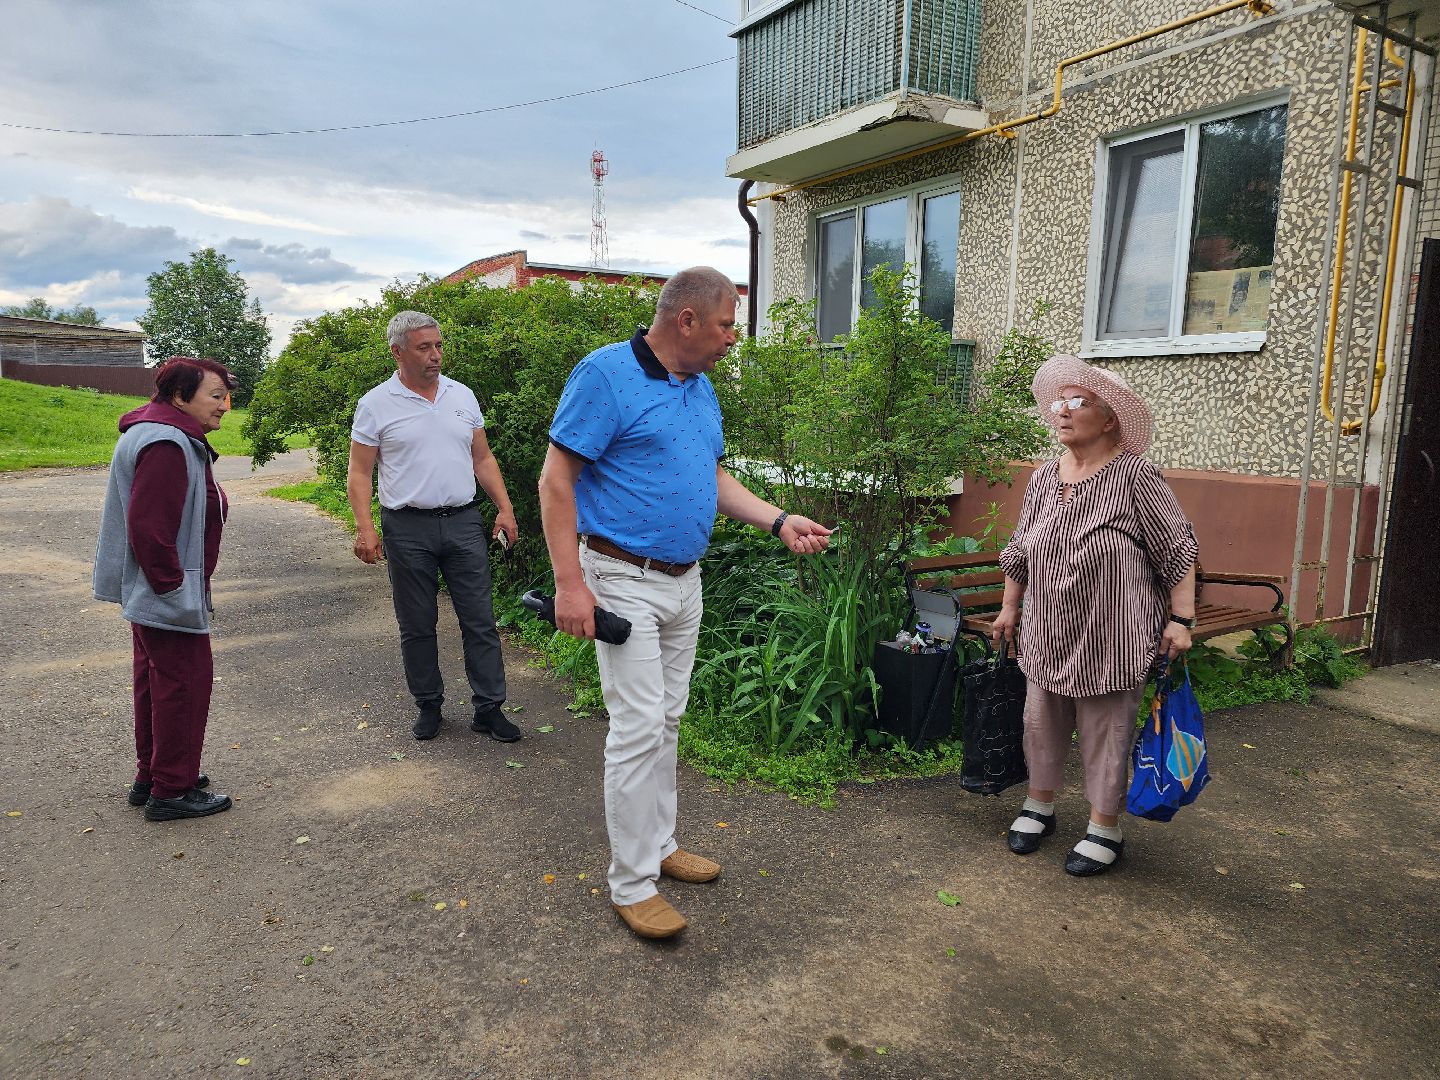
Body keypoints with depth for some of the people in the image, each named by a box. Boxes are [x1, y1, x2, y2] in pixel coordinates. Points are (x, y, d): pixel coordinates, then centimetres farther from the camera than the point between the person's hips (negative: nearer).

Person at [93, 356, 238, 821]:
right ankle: (171, 791, 9)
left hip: (152, 592, 11)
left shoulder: (175, 440, 13)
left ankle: (151, 777, 32)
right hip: (168, 595, -11)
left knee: (157, 679, 19)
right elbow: (148, 526, -28)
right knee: (184, 680, -2)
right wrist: (171, 586, -21)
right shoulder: (166, 446, -22)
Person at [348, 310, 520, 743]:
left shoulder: (463, 396, 8)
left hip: (463, 523, 3)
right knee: (417, 626, 8)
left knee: (480, 622, 2)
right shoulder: (375, 405, -2)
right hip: (408, 529, -2)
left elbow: (483, 459, 13)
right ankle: (428, 706, 23)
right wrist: (364, 528, -13)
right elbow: (359, 474, -2)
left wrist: (504, 508, 4)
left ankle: (489, 709, 11)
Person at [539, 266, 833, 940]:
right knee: (638, 727, -6)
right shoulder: (605, 374, -14)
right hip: (624, 580, -8)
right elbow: (557, 479, -15)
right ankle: (631, 882, 8)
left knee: (667, 720, 16)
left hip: (684, 581, 8)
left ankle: (658, 843, 31)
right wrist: (569, 583, -20)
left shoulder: (702, 389, 11)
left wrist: (778, 522, 6)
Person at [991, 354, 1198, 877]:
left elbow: (1178, 550, -11)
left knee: (1105, 733, 7)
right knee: (1041, 721, 16)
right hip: (1048, 633, 6)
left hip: (1111, 637, -5)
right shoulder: (1043, 479, 5)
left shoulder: (1135, 476, -13)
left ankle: (1105, 829, 26)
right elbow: (1018, 551, 15)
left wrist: (1181, 619, -14)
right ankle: (1039, 806, 36)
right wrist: (1009, 608, 18)